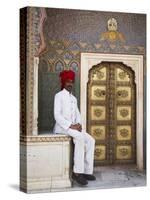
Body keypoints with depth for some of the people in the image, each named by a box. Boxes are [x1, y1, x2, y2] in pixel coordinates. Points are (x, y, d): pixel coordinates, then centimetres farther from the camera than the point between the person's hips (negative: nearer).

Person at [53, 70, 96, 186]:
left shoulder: (74, 99, 20)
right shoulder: (59, 95, -4)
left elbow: (77, 115, 16)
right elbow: (57, 115, -14)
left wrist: (79, 124, -7)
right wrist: (71, 126, -21)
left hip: (73, 127, 7)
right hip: (62, 127, -7)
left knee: (90, 140, -15)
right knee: (80, 138, -33)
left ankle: (87, 171, -14)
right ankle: (77, 172, -32)